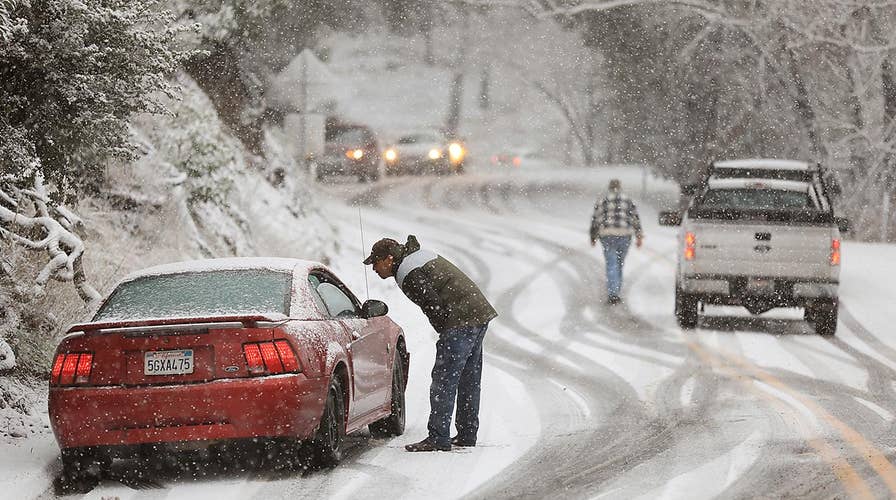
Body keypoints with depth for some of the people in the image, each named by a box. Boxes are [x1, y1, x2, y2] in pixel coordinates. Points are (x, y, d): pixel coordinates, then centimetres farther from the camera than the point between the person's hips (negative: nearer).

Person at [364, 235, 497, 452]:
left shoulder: (409, 274, -12)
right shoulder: (421, 255, 20)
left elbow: (435, 306, -17)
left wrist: (445, 334, -3)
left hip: (460, 322, -10)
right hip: (480, 313, 10)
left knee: (444, 380, -9)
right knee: (469, 379, 16)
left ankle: (438, 438, -10)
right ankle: (467, 435, 22)